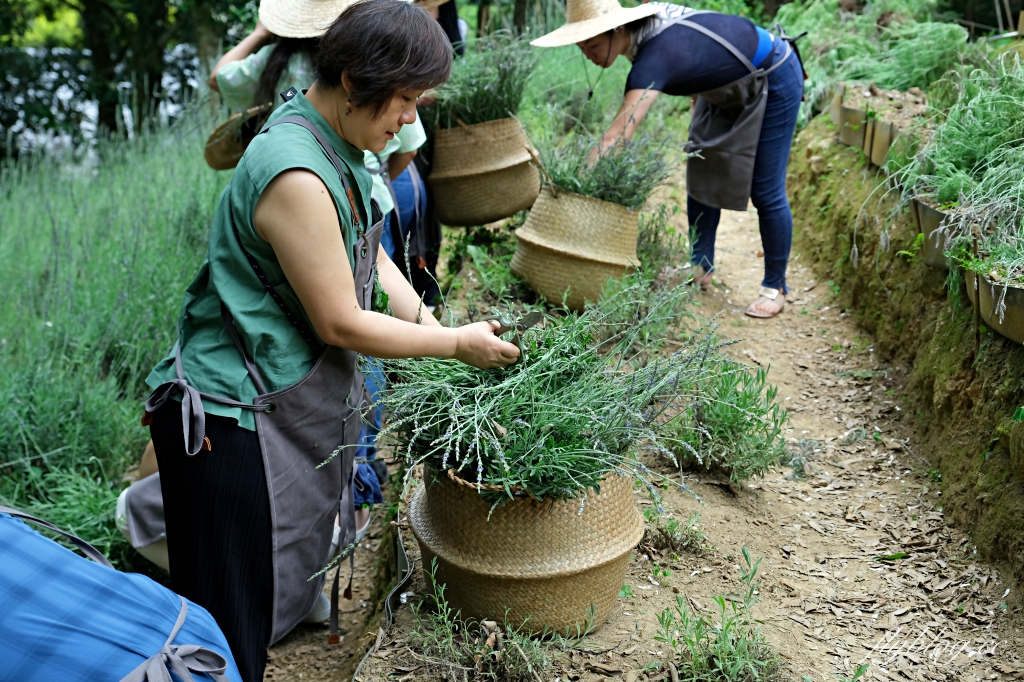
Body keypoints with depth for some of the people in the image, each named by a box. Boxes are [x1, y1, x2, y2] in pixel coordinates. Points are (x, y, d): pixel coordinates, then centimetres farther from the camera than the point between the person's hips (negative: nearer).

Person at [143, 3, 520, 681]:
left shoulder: (335, 142, 3)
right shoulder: (296, 177, -28)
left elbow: (369, 255, 14)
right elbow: (341, 323, -22)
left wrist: (435, 323, 2)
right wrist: (456, 345, -10)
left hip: (300, 395, 10)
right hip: (238, 420, -10)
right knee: (237, 619, 5)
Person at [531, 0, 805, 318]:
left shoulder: (654, 57, -37)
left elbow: (617, 138, -48)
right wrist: (699, 112, 4)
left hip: (774, 82, -9)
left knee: (766, 192, -3)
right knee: (700, 177, 8)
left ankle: (775, 287, 13)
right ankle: (700, 268, 20)